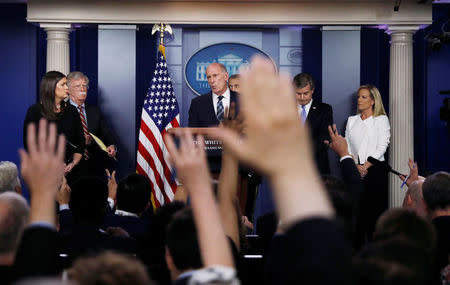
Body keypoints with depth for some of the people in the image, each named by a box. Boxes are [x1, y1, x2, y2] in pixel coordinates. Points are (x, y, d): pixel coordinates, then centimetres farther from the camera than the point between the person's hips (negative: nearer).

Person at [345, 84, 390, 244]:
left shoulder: (382, 120, 3)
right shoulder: (352, 120, 15)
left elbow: (382, 147, -5)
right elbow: (347, 145, 10)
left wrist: (366, 166, -13)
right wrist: (355, 165, -7)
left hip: (375, 170, -3)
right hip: (355, 170, 4)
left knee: (375, 209, -6)